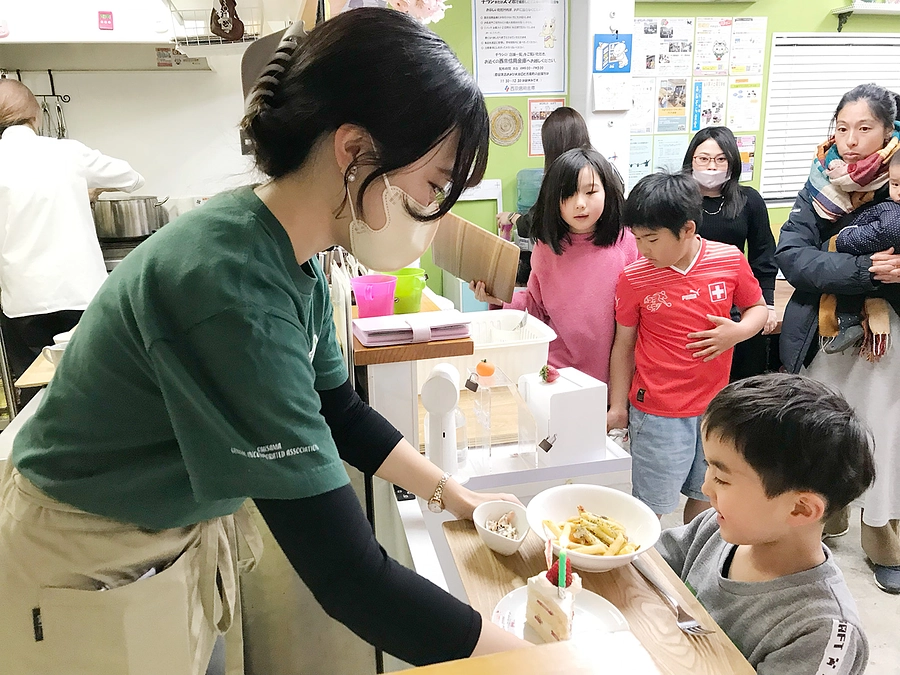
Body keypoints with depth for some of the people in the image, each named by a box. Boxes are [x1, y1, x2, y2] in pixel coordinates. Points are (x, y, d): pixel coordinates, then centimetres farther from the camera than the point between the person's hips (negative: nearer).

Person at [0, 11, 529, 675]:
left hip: (183, 532, 7)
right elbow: (348, 575, -35)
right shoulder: (230, 284, -36)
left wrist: (452, 492, 4)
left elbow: (339, 412, 6)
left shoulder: (293, 260, -9)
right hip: (93, 571, -7)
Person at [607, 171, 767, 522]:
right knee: (649, 507, 4)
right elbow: (623, 345, -1)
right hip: (658, 412, -2)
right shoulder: (633, 278, -9)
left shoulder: (731, 260, -6)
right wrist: (618, 407, 0)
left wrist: (738, 331, -13)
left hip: (714, 406, 3)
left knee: (705, 496, 20)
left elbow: (757, 307, 10)